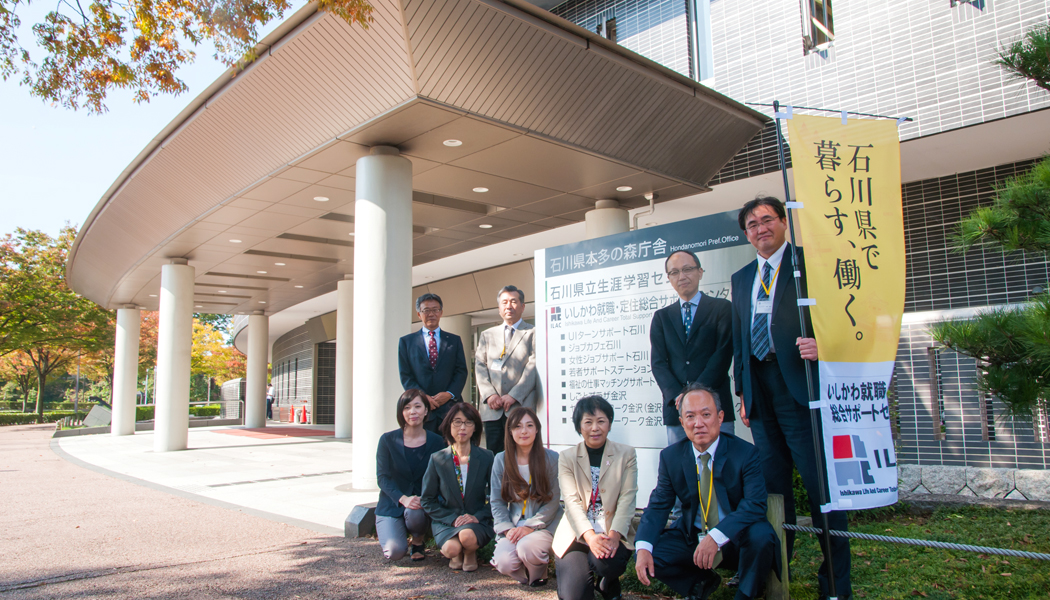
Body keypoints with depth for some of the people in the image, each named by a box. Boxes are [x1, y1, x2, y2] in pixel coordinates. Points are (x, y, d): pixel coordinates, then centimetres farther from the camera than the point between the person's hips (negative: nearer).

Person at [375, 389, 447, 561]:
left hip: (422, 503, 1)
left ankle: (418, 542, 1)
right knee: (396, 552, -21)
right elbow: (382, 477, -8)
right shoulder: (388, 440, -3)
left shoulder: (436, 442, -1)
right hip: (391, 505, 0)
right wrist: (403, 499, -24)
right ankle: (389, 531, 17)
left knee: (415, 513, -35)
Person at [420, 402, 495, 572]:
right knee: (452, 548, -31)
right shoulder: (437, 459, 0)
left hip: (477, 521, 0)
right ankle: (457, 553, 8)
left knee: (467, 536, -34)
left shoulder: (486, 458, 0)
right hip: (446, 522, 1)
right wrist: (453, 518, -11)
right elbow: (428, 501, 3)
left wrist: (478, 516, -15)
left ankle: (470, 553, 3)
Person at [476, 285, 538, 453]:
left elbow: (533, 367, -4)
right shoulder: (487, 335, 20)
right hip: (492, 409, 3)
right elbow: (480, 366, 11)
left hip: (520, 406, -3)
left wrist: (513, 396, -12)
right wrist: (489, 395, -5)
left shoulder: (533, 334, 7)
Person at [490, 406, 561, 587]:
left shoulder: (551, 458, -3)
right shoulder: (501, 460, 4)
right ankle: (525, 575, 12)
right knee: (504, 563, -25)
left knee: (526, 548, -32)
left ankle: (538, 576, 4)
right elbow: (496, 501, 5)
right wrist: (507, 528, -10)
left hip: (543, 526, -2)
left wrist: (530, 526, -14)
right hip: (512, 526, 2)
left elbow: (553, 501, -4)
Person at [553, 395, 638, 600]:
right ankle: (588, 578, 17)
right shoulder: (566, 457, 6)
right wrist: (590, 536, -23)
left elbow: (627, 499, -4)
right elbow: (572, 501, -6)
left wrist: (613, 535, -22)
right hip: (576, 535, 0)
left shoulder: (626, 454, 6)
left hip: (613, 534, 0)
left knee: (605, 560, -32)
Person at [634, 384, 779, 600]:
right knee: (646, 554, -15)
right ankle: (701, 582, 12)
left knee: (761, 536, -33)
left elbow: (755, 504, -24)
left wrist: (716, 537, -38)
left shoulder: (745, 453, -13)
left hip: (736, 539, -3)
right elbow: (658, 505, -4)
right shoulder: (670, 456, -3)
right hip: (692, 538, 3)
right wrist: (643, 548, -23)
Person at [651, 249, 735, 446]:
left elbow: (723, 354, -4)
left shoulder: (722, 308, 7)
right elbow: (658, 362, 6)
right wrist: (677, 396, -10)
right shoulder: (661, 317, 16)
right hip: (676, 410, 2)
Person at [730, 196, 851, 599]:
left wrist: (822, 345, -24)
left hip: (801, 384, -5)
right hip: (760, 391, 6)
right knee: (772, 485, 12)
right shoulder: (741, 278, 19)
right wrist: (742, 391, 16)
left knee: (819, 482, -2)